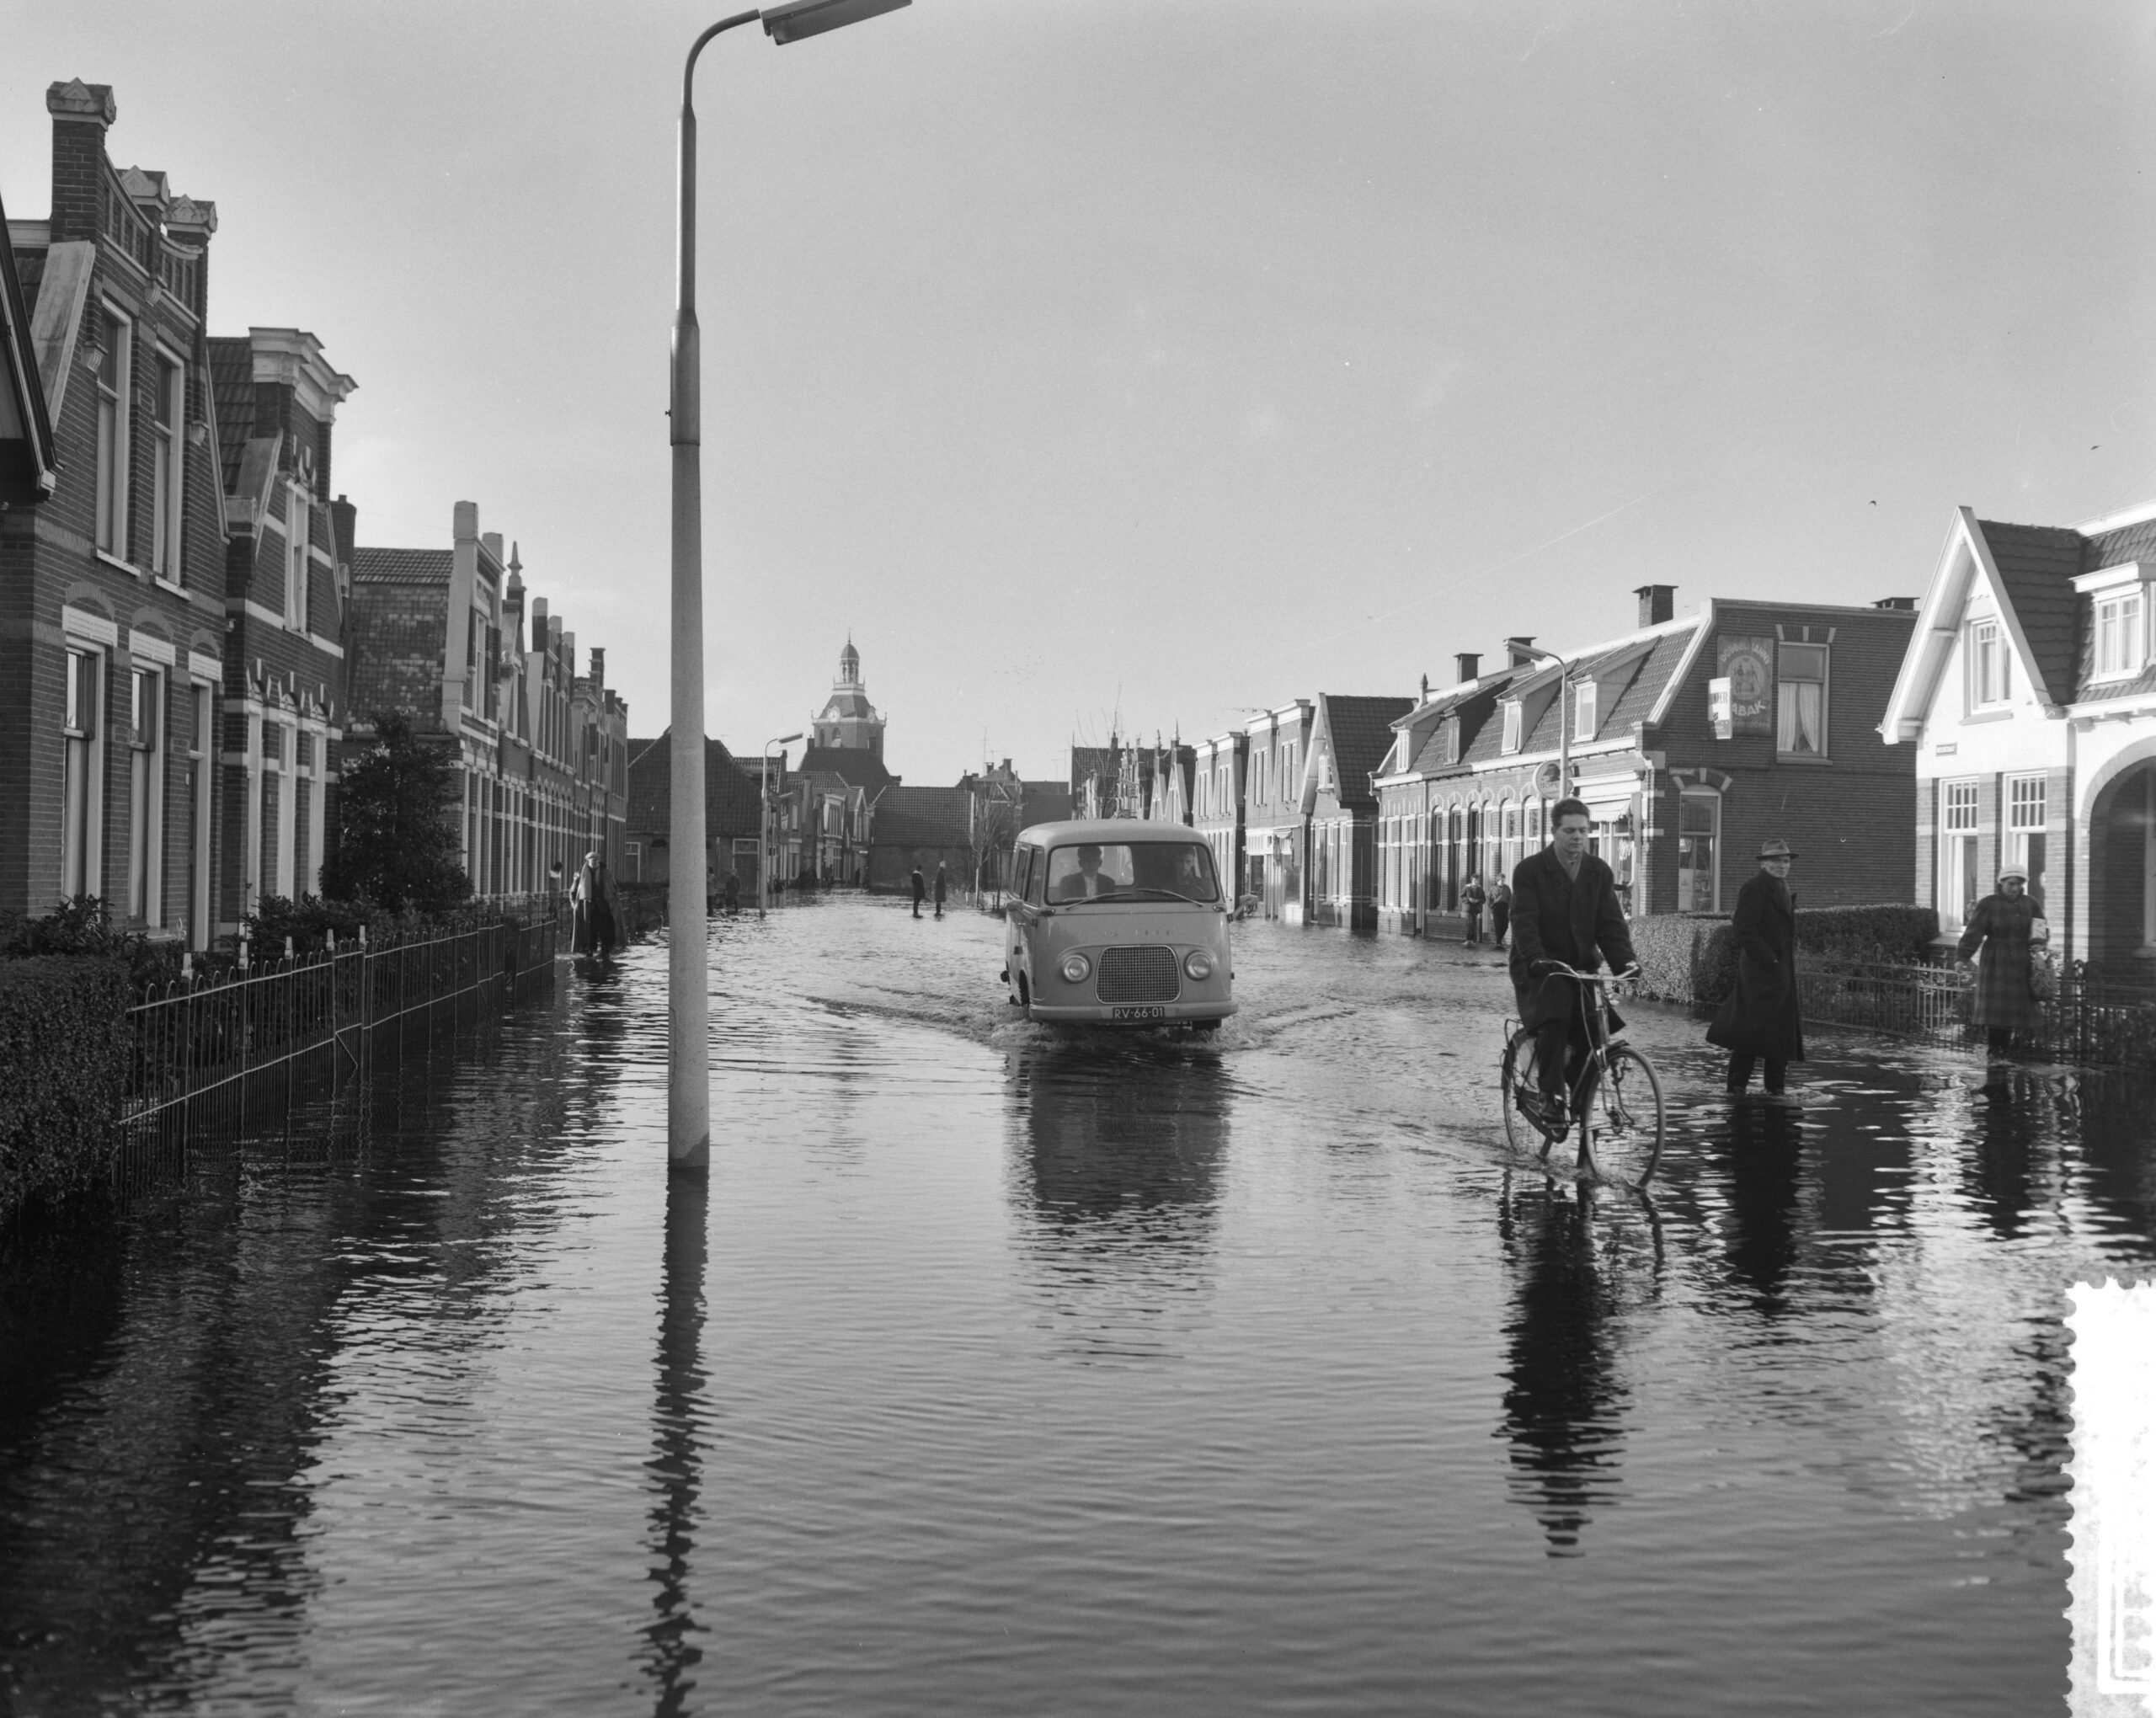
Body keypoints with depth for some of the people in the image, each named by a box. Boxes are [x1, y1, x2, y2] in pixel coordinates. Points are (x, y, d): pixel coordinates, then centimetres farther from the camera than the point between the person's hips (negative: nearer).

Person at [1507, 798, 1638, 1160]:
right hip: (1540, 968, -4)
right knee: (1554, 1018, -32)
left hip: (1582, 967, 4)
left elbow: (1611, 922, 0)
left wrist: (1625, 960, -18)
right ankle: (1551, 1098, -25)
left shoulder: (1599, 872, 6)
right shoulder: (1530, 870, -7)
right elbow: (1524, 922, -18)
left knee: (1591, 1032, -13)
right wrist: (1537, 960, -35)